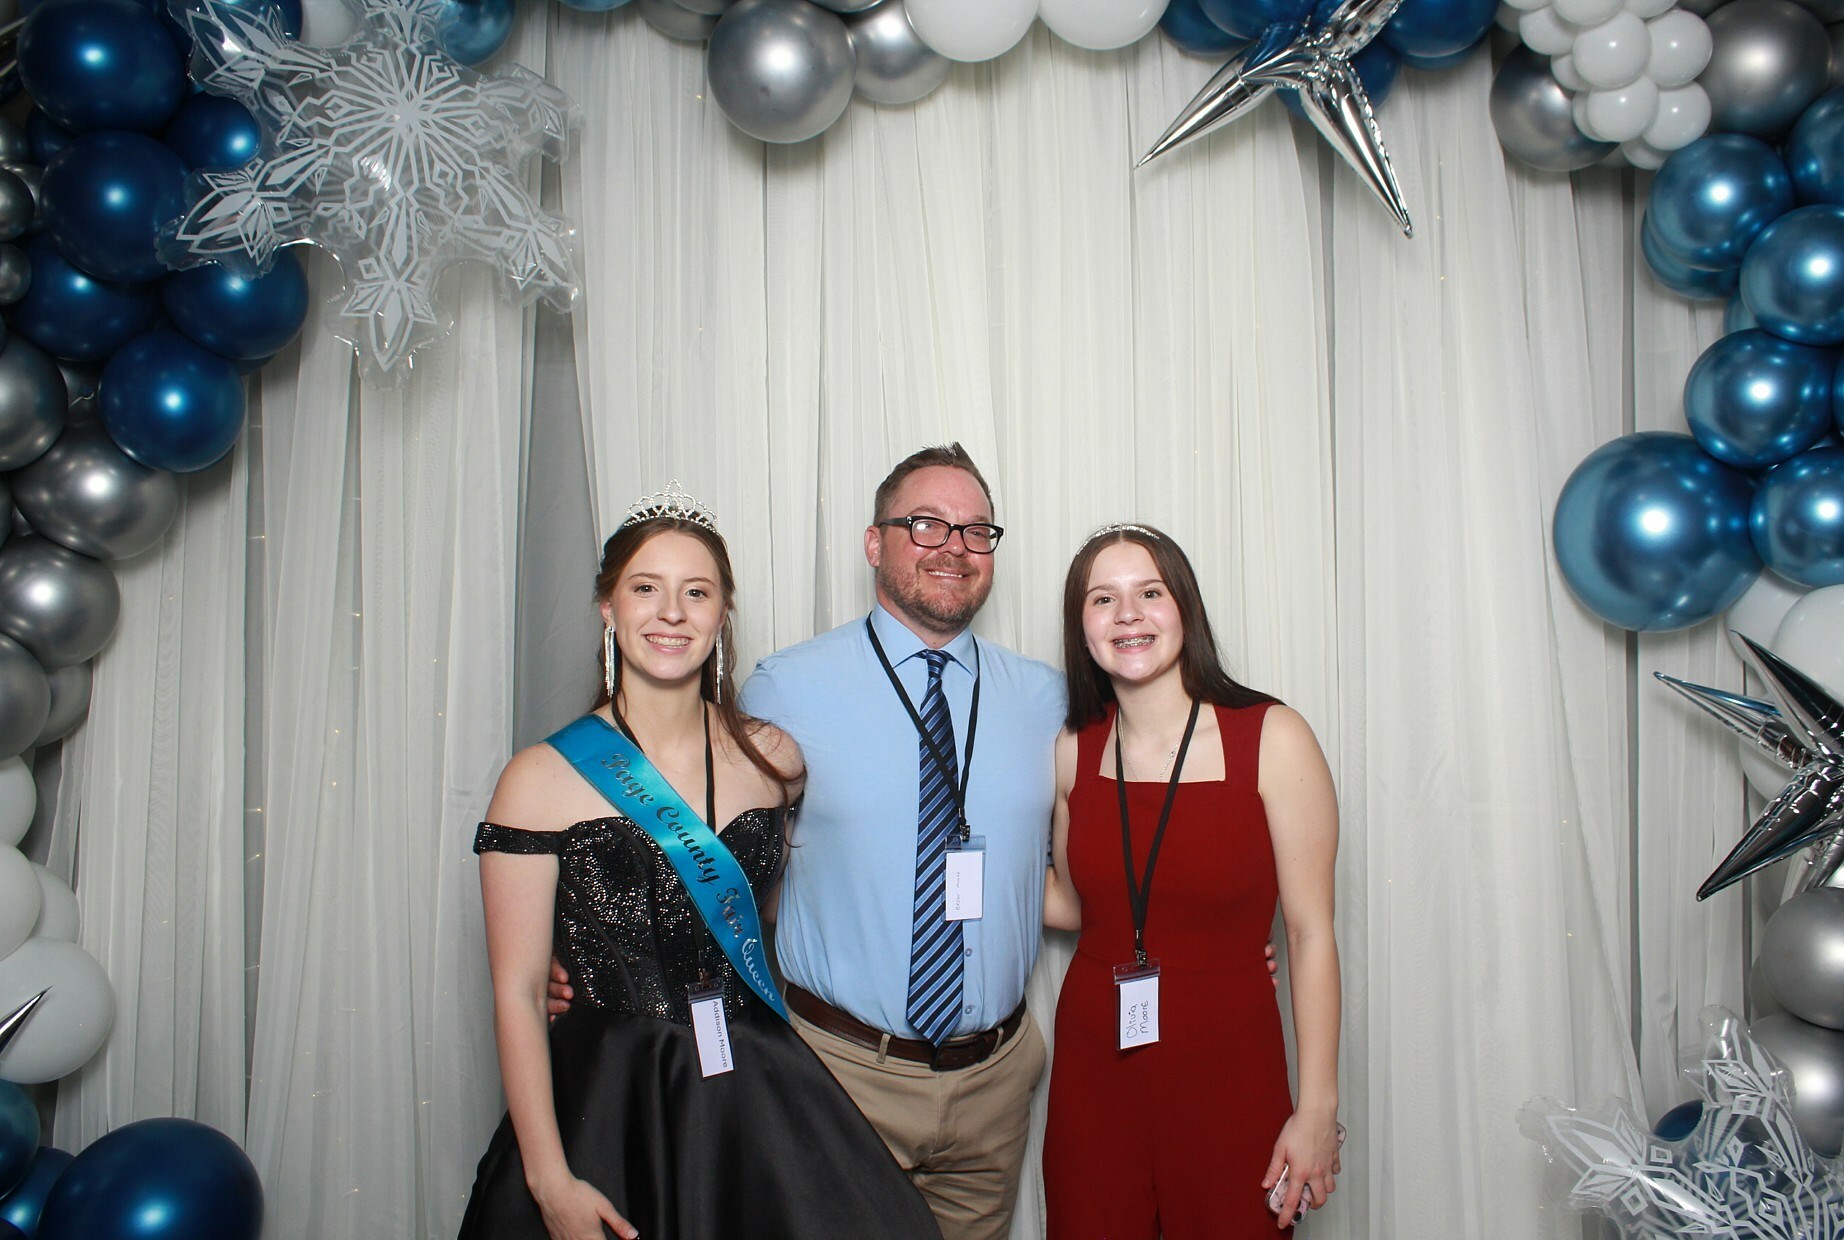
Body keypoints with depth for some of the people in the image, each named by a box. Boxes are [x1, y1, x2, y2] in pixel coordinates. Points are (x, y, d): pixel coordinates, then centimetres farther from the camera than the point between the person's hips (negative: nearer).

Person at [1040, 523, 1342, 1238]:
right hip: (1093, 1066, 3)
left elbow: (1311, 934, -9)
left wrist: (1317, 1110, -9)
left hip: (1227, 1070, -3)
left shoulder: (1271, 738, -11)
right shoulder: (1074, 752, 1)